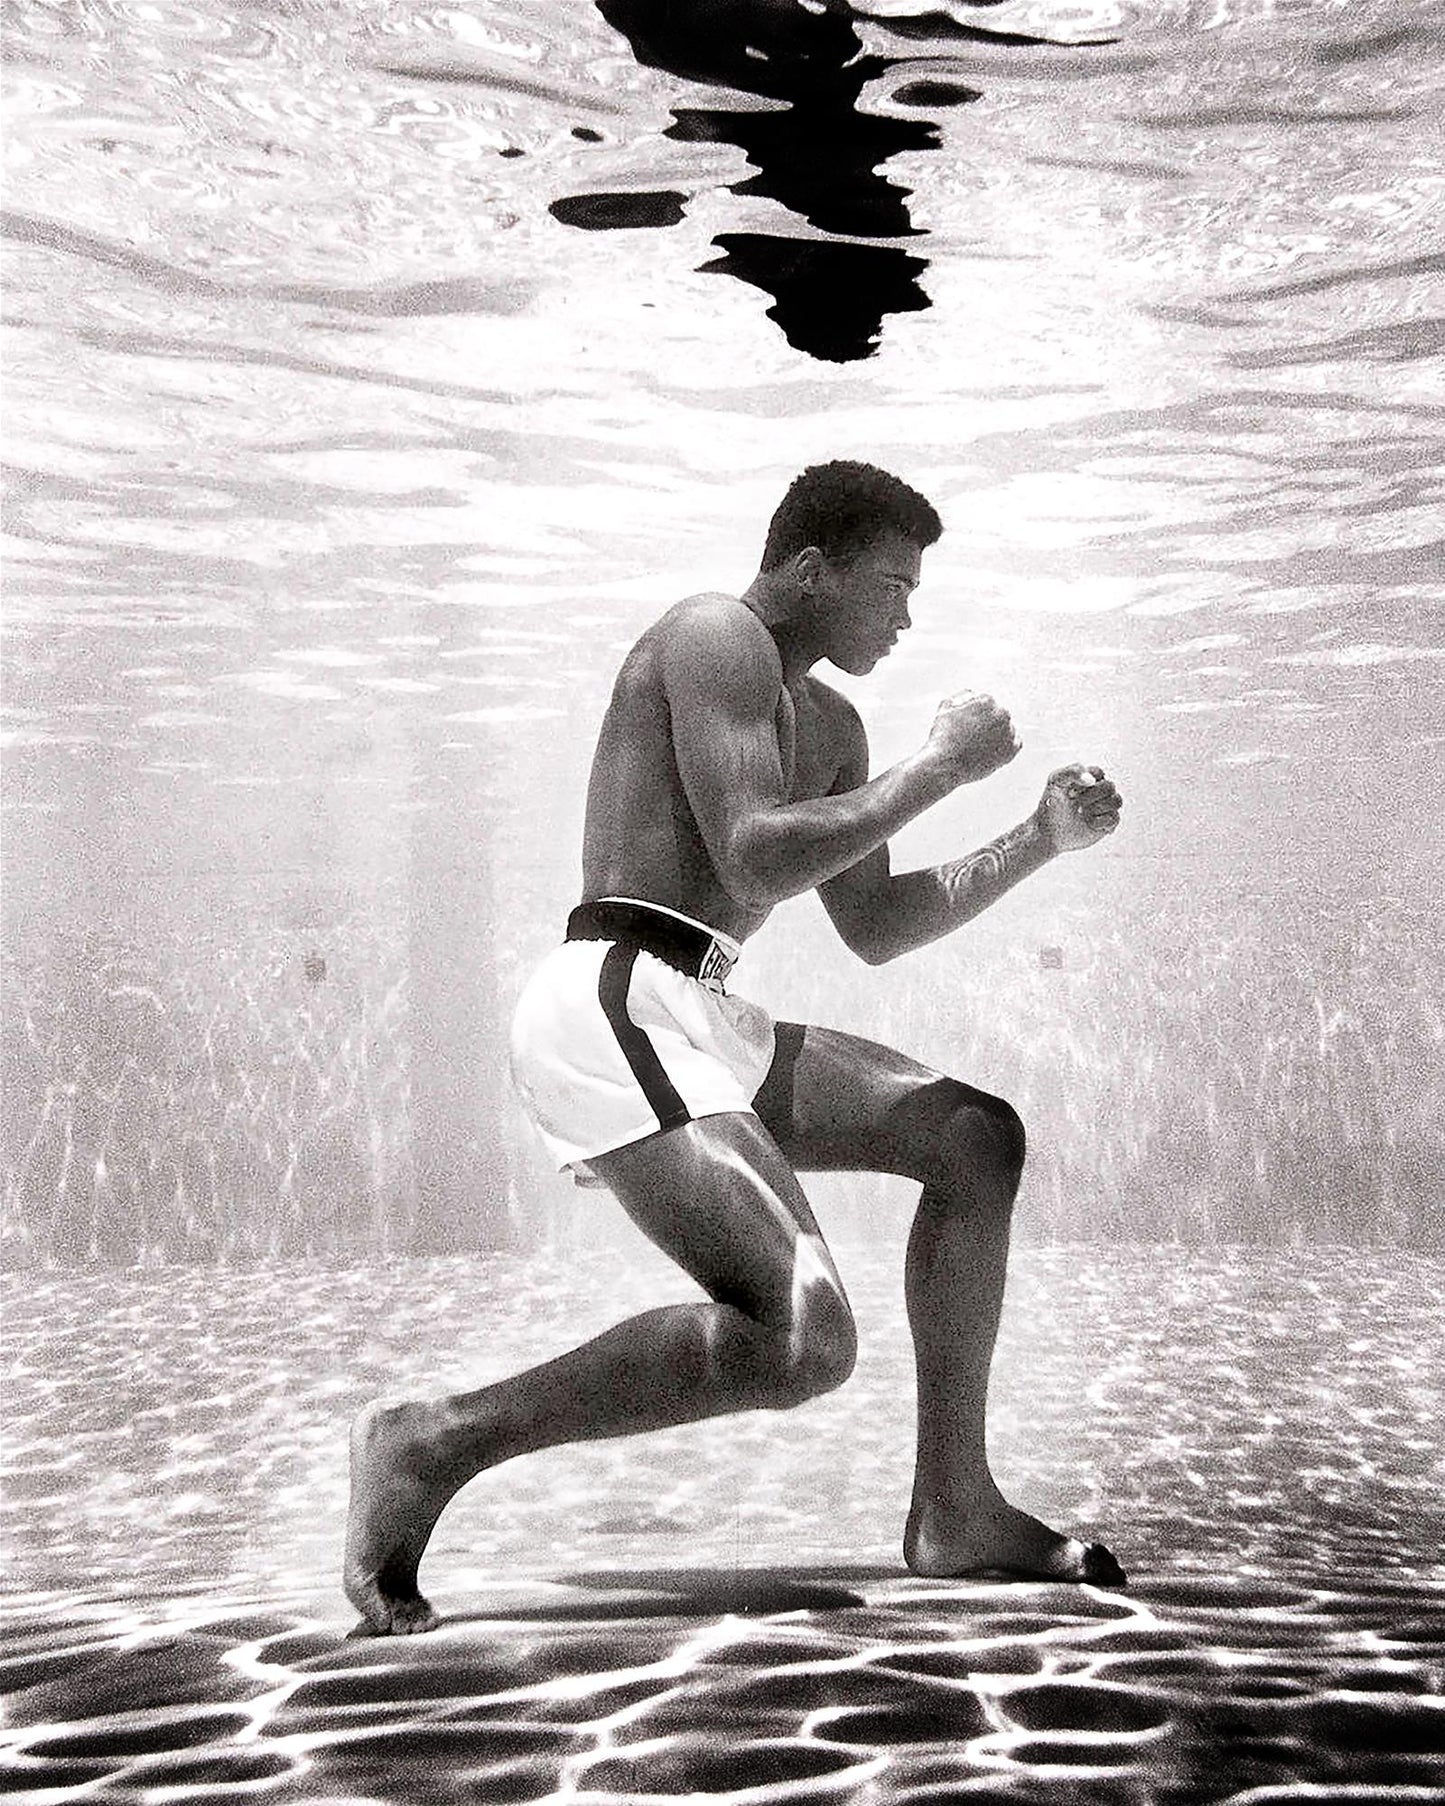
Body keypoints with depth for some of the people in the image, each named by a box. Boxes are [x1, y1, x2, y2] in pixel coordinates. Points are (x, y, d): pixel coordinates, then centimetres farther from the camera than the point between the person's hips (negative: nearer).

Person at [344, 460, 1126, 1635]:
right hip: (617, 1007, -10)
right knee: (805, 1344, -23)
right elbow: (754, 863, -18)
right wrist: (942, 766, -7)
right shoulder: (716, 637, -4)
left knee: (979, 1140, 11)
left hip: (696, 1026, 10)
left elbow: (877, 930, 25)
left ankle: (955, 1512, 13)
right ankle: (436, 1442, -11)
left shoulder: (828, 725, 25)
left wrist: (1040, 841, 16)